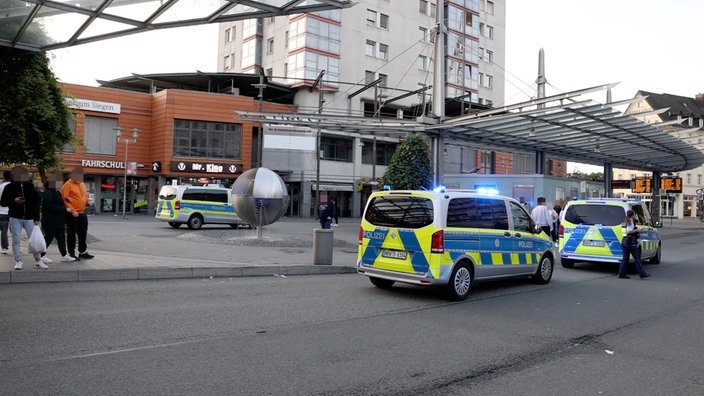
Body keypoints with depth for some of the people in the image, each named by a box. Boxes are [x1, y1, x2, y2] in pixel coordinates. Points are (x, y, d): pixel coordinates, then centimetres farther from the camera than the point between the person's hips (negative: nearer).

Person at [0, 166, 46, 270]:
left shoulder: (30, 186, 5)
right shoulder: (9, 187, 2)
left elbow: (36, 203, 6)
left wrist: (37, 218, 2)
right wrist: (14, 201, -16)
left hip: (29, 218, 1)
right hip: (15, 218, -1)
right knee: (16, 240, 1)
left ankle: (38, 260, 9)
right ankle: (18, 261, 9)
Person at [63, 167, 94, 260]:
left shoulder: (82, 184, 14)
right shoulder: (68, 185, -9)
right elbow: (64, 200, -15)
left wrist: (88, 202, 1)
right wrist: (72, 211, -21)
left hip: (82, 213, 7)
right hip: (72, 214, -7)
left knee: (83, 233, 14)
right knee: (71, 234, 2)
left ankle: (82, 252, 25)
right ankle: (71, 254, 10)